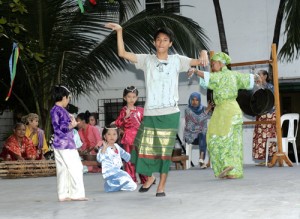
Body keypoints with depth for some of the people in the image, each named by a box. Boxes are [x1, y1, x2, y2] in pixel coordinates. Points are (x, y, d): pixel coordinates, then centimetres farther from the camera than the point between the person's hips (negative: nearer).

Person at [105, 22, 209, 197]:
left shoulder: (176, 60, 6)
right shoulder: (147, 60, 5)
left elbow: (199, 62, 3)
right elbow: (122, 53, 0)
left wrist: (204, 54, -20)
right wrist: (119, 31, -7)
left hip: (170, 113, -1)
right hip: (150, 113, 1)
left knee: (166, 151, 2)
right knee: (144, 148, 1)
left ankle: (162, 185, 12)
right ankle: (149, 177, 27)